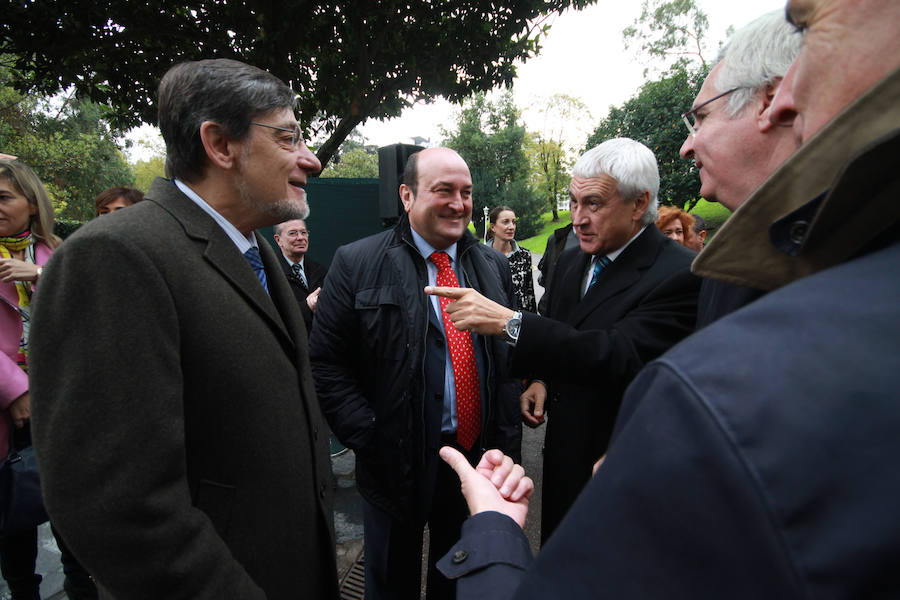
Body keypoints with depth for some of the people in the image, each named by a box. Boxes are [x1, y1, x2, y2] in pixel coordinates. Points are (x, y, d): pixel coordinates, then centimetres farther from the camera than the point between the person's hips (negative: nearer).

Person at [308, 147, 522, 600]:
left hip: (479, 457, 4)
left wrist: (506, 442, 1)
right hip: (397, 461, -3)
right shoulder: (356, 264, -10)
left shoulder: (494, 266, 4)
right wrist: (370, 439, -14)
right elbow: (326, 363, -10)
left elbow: (513, 356, 7)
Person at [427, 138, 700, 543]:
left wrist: (508, 322, -40)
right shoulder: (571, 261, 2)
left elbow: (620, 357, -34)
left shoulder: (680, 274, -23)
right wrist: (542, 381, -3)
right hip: (562, 454, 7)